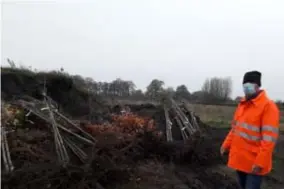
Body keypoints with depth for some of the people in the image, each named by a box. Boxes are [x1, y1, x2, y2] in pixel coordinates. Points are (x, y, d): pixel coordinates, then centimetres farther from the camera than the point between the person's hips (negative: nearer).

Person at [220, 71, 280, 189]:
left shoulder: (268, 106, -15)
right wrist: (226, 145, 13)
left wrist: (260, 162, -22)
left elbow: (269, 138, -20)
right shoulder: (242, 104, 8)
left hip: (254, 162, -7)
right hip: (239, 158, 7)